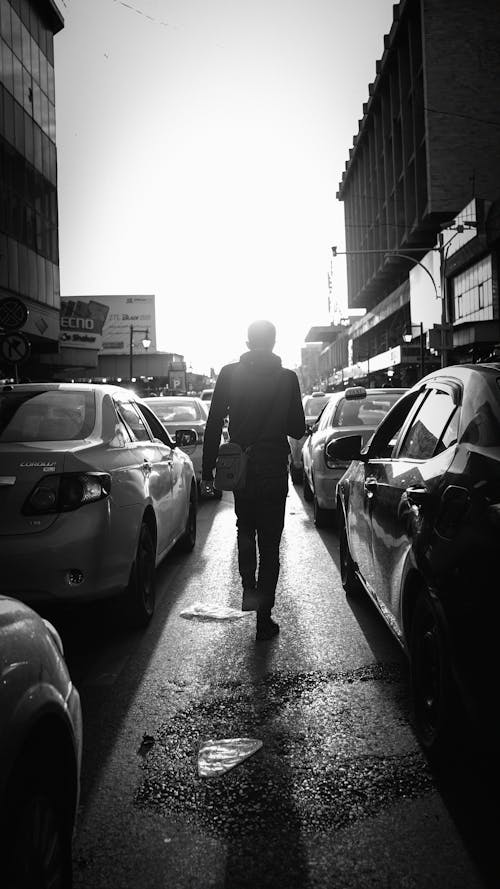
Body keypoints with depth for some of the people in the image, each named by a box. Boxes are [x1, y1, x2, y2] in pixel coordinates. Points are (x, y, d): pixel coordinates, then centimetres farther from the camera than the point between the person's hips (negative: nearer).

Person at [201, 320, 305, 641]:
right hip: (273, 470, -1)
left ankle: (249, 591, 15)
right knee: (269, 542, 6)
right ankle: (264, 616, 5)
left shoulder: (229, 374, -2)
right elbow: (298, 429, -2)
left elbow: (214, 424, -3)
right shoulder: (287, 378, -5)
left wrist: (208, 469, 2)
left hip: (238, 468, 1)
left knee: (245, 530, 26)